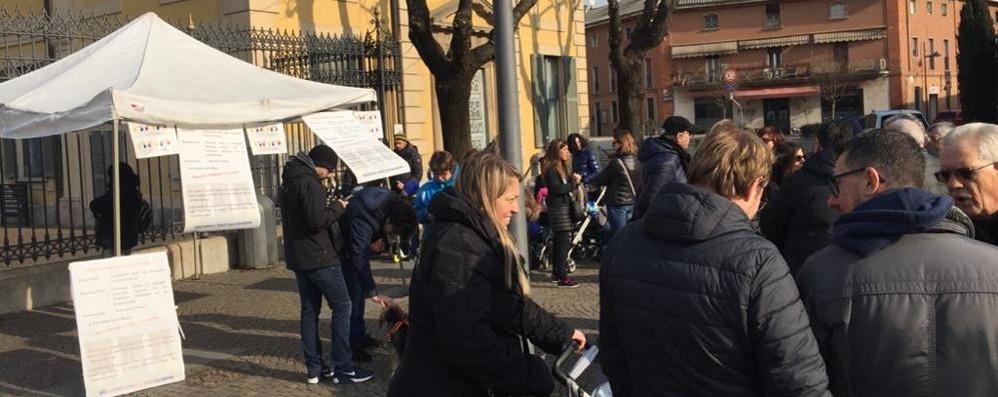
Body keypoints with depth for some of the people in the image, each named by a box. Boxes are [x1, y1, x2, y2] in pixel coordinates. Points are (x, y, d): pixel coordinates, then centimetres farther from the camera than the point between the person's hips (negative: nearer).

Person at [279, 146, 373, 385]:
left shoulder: (289, 182, 14)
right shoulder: (309, 184, -17)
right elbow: (317, 220, -25)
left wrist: (327, 206, 10)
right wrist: (337, 208, -10)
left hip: (298, 257, 9)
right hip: (318, 257, -9)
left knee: (310, 311, 11)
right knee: (342, 307, -3)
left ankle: (315, 368, 13)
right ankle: (342, 368, -3)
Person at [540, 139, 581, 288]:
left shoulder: (561, 167, 18)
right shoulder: (550, 169, -12)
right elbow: (557, 188, -20)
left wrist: (575, 179, -1)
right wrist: (574, 183, -12)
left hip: (566, 207, 10)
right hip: (558, 208, -9)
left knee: (558, 242, 13)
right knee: (564, 242, -12)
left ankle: (557, 273, 20)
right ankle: (562, 277, -12)